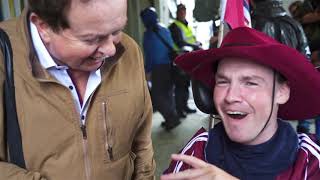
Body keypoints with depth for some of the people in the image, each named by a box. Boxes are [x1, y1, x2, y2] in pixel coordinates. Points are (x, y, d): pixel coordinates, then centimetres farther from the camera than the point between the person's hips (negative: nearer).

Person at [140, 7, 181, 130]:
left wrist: (147, 70, -1)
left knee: (157, 96, 0)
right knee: (168, 93, 16)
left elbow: (149, 55, -10)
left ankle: (172, 118, -4)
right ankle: (171, 118, 21)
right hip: (170, 66, 7)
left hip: (159, 68, -7)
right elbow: (171, 47, 14)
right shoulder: (165, 30, 10)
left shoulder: (148, 34, -10)